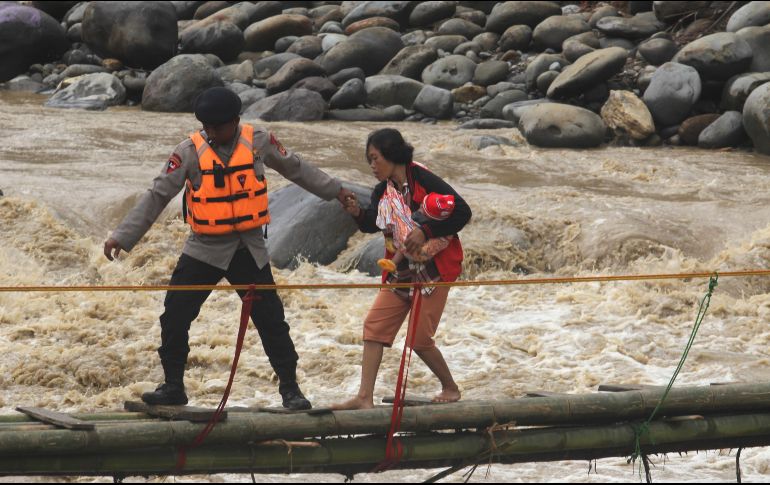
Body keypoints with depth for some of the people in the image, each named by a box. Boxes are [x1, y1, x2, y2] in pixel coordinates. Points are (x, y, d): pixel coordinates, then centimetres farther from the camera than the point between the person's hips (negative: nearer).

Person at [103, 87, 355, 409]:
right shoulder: (191, 151, -11)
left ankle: (290, 388, 13)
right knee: (175, 316, -5)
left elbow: (295, 168, 13)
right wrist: (123, 236, -15)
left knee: (271, 319, 0)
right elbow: (157, 196, -9)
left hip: (249, 249, 1)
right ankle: (173, 387, 10)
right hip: (205, 248, 0)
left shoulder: (258, 142, -5)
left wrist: (334, 190, 22)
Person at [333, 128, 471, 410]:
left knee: (420, 339, -5)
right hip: (399, 271, 7)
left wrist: (426, 232, -25)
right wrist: (357, 213, -22)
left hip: (432, 269, -7)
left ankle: (451, 388, 19)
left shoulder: (422, 180, -16)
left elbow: (462, 212, -19)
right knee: (375, 326, -4)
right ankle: (365, 397, -5)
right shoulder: (384, 190, 7)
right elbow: (372, 224, -2)